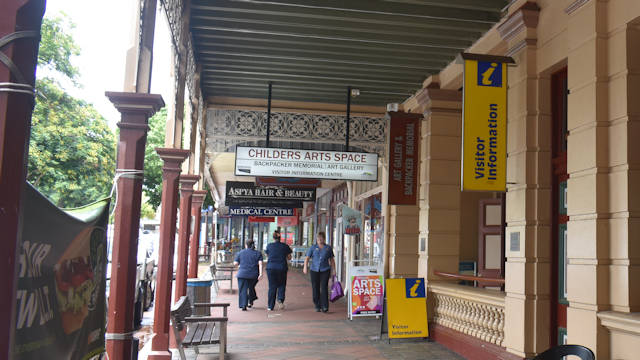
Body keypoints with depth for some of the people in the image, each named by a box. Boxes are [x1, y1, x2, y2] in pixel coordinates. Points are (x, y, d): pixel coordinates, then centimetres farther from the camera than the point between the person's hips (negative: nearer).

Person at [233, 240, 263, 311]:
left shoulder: (240, 253, 7)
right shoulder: (258, 253, 7)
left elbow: (235, 263, 4)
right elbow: (260, 264, -5)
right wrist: (260, 273, -11)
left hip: (242, 274, -1)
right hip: (254, 275, 2)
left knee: (243, 290, -1)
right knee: (251, 287, 24)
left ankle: (243, 305, -12)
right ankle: (251, 302, 26)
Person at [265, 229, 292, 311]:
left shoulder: (269, 246, 0)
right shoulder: (285, 246, 0)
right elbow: (289, 258, 6)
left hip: (271, 268, 1)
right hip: (282, 268, 0)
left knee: (272, 287, 6)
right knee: (281, 285, 13)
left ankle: (270, 306, 8)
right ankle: (280, 300, -10)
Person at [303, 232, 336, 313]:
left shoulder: (328, 248, 9)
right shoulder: (313, 248, 7)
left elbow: (332, 260, 15)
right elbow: (307, 258, 1)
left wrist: (333, 270, 8)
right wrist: (305, 267, -13)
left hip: (325, 270, -1)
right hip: (314, 270, 1)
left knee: (324, 287, -12)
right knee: (315, 288, 4)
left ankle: (325, 306, -12)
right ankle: (317, 306, 16)